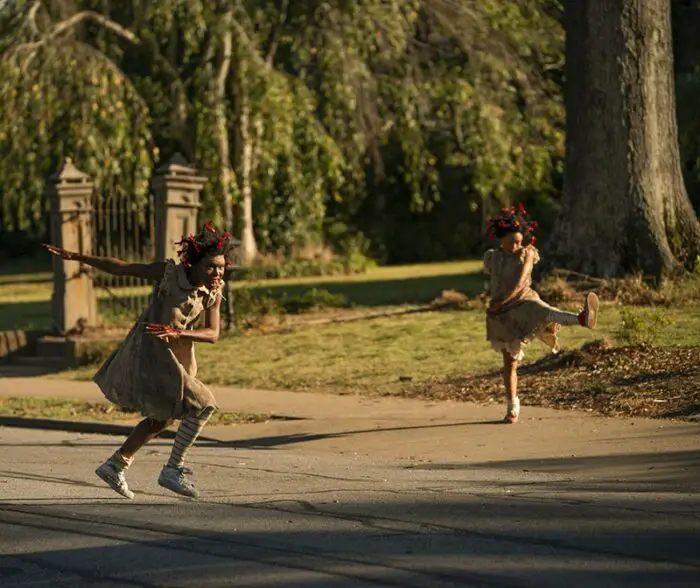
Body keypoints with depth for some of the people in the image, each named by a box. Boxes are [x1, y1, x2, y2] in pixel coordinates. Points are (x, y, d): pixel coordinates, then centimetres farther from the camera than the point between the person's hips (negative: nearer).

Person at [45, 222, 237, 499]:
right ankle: (173, 470, -5)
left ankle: (114, 466, 37)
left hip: (174, 354, 8)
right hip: (149, 354, -8)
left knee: (162, 418, 23)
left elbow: (213, 334, -14)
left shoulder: (213, 293, -4)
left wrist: (176, 333, -32)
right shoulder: (168, 273, -18)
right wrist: (75, 257, -8)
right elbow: (121, 267, -10)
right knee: (202, 405, -13)